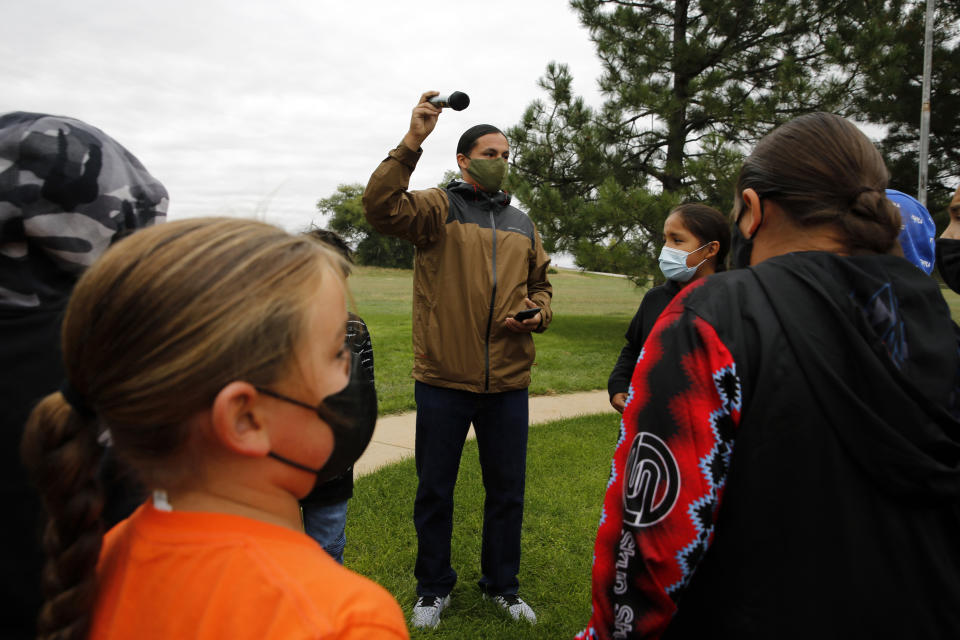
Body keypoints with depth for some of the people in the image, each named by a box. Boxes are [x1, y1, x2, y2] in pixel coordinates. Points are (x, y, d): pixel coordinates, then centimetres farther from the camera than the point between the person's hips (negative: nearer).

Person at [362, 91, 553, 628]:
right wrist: (413, 141, -25)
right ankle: (434, 587, 34)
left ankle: (502, 584, 37)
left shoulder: (521, 225, 14)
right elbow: (381, 206, -19)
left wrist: (537, 313, 0)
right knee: (435, 490, 11)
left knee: (508, 491, 15)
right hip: (443, 380, -4)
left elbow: (542, 283, 21)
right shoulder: (437, 208, -2)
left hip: (508, 383, 4)